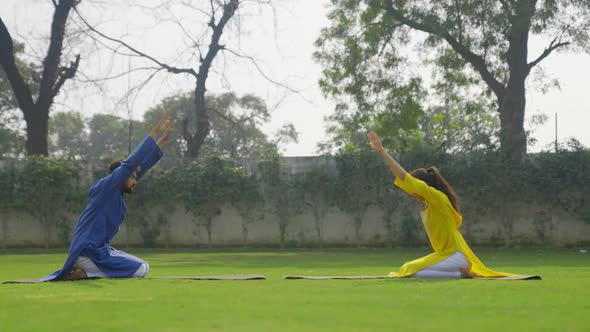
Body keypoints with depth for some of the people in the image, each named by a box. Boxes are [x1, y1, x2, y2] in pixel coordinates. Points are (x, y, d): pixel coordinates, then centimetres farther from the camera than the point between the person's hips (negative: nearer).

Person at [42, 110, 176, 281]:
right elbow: (129, 164, -20)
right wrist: (155, 132, -19)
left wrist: (161, 141, 15)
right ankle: (83, 273, -9)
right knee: (141, 269, -9)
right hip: (89, 253, -10)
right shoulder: (105, 187, -13)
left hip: (97, 249, 10)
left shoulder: (115, 192, 12)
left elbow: (141, 166, 16)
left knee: (138, 265, 24)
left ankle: (86, 271, 12)